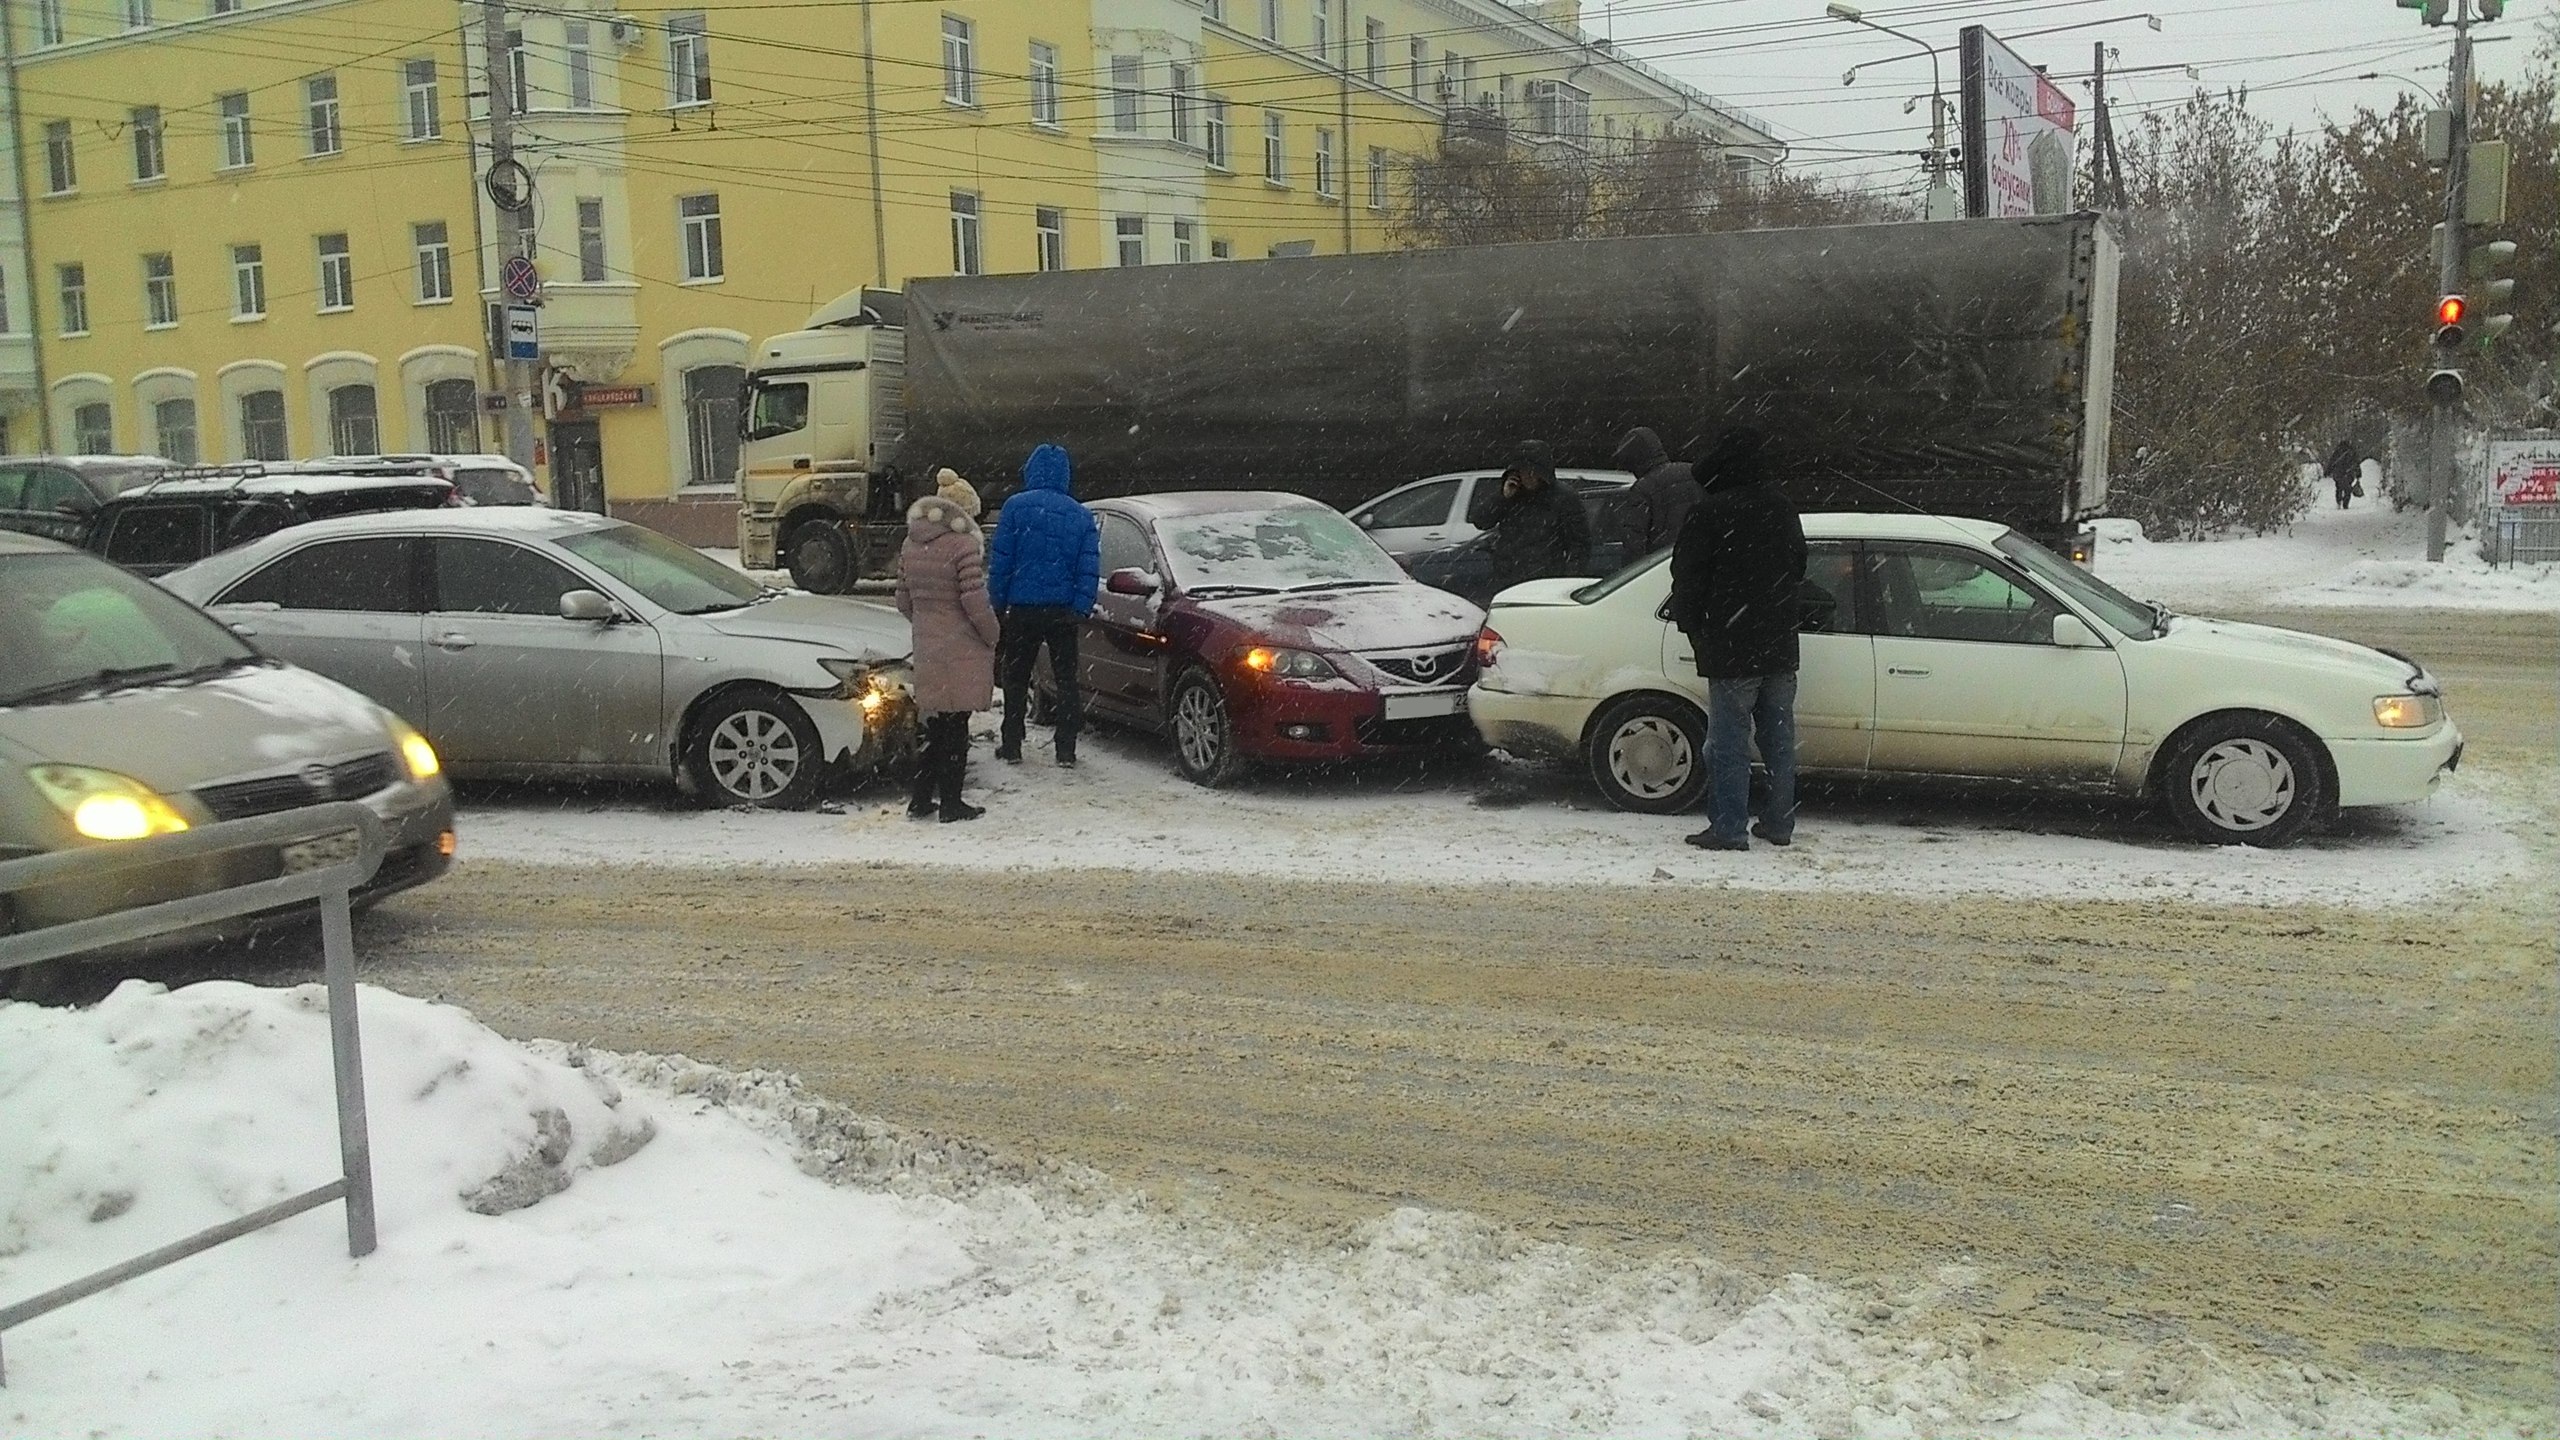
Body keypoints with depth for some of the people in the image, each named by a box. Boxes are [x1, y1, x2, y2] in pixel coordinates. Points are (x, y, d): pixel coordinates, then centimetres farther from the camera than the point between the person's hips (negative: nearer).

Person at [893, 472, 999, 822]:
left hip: (927, 648, 7)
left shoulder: (911, 545, 8)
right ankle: (951, 804, 5)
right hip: (961, 651, -7)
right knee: (955, 727, 1)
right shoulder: (963, 545, -15)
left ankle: (920, 799, 18)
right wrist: (992, 634, -4)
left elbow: (904, 600, 11)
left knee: (935, 725, 16)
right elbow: (974, 599, -18)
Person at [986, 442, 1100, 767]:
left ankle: (1011, 747, 12)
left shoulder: (1016, 507, -5)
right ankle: (1066, 751, 8)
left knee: (1016, 678, 10)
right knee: (1066, 678, 9)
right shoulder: (1081, 515, 4)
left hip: (1022, 608, -2)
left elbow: (1000, 561, -7)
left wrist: (998, 603, 0)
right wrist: (1081, 608, -1)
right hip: (1063, 609, 2)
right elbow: (1089, 568, -1)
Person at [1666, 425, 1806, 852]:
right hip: (1780, 645, 7)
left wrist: (1690, 622, 5)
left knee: (1729, 740, -3)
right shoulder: (1784, 511, 11)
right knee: (1778, 736, 12)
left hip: (1731, 646, -7)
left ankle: (1728, 828, -3)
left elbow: (1688, 575, -8)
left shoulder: (1712, 513, -12)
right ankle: (1779, 823, 17)